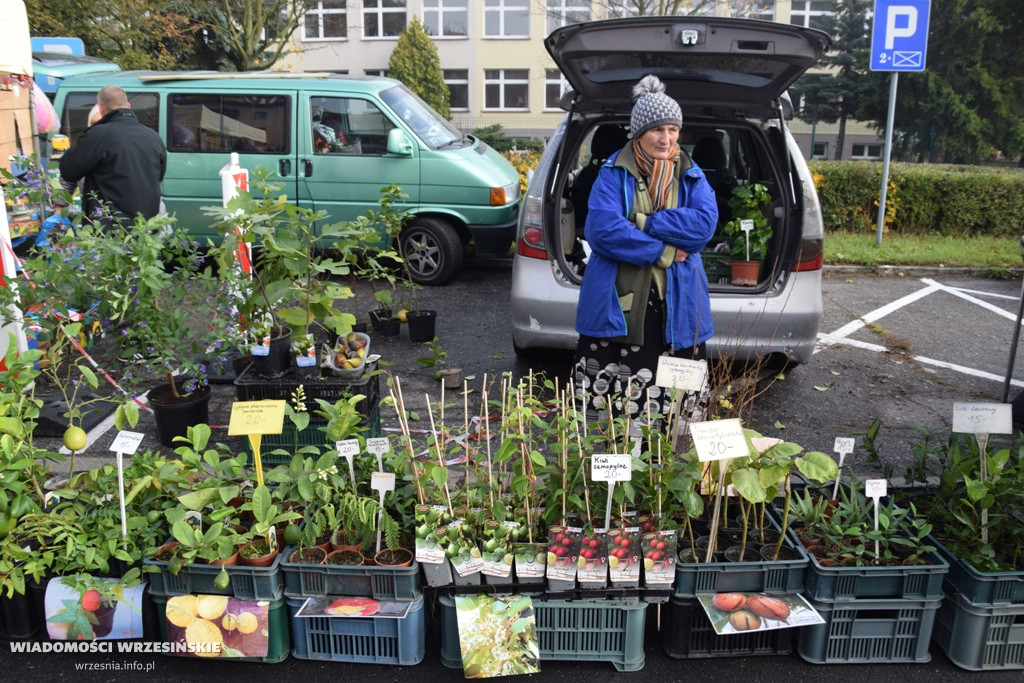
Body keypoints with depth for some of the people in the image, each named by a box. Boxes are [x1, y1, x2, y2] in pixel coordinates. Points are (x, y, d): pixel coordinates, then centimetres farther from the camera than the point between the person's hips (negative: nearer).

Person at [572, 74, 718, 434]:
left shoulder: (691, 175, 11)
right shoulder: (614, 173, 1)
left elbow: (704, 222, -7)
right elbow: (602, 228, -14)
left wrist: (642, 223, -12)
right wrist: (664, 251, -12)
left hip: (675, 307, 3)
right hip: (617, 303, -2)